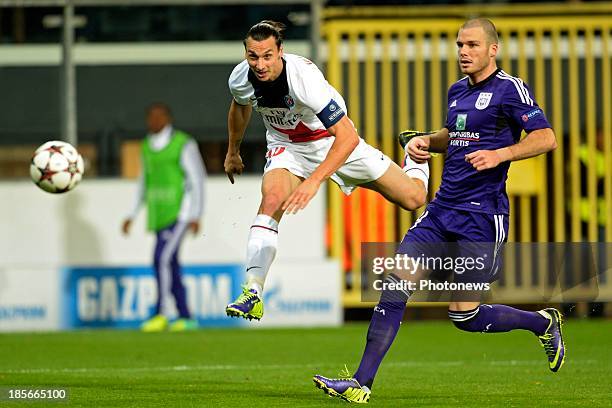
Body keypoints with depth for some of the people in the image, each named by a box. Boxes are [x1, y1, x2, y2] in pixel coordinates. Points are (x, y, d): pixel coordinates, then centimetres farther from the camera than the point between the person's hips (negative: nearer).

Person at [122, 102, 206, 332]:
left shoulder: (184, 145, -9)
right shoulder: (147, 147, 12)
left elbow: (197, 179, -9)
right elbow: (144, 182, 21)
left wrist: (196, 216, -16)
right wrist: (132, 216, 15)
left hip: (180, 213, -7)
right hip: (159, 216, 7)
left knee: (162, 259, -19)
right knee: (170, 266, 5)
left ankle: (161, 314, -16)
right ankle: (186, 318, 12)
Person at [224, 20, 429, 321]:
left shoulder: (304, 76, -37)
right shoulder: (240, 79, -20)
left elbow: (348, 137, -38)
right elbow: (240, 108, 9)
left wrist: (314, 181, -45)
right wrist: (233, 152, 20)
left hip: (334, 140, -3)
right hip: (286, 146, 3)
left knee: (413, 198, 0)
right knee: (272, 199, -30)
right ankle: (252, 294, -31)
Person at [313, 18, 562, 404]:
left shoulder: (510, 89, -8)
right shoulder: (458, 90, 15)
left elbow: (546, 138, -14)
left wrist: (499, 154, -25)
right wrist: (426, 141, 13)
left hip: (481, 216, -7)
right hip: (442, 209, 7)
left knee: (465, 316, -5)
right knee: (395, 283, -7)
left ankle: (543, 323, 21)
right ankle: (362, 383, -6)